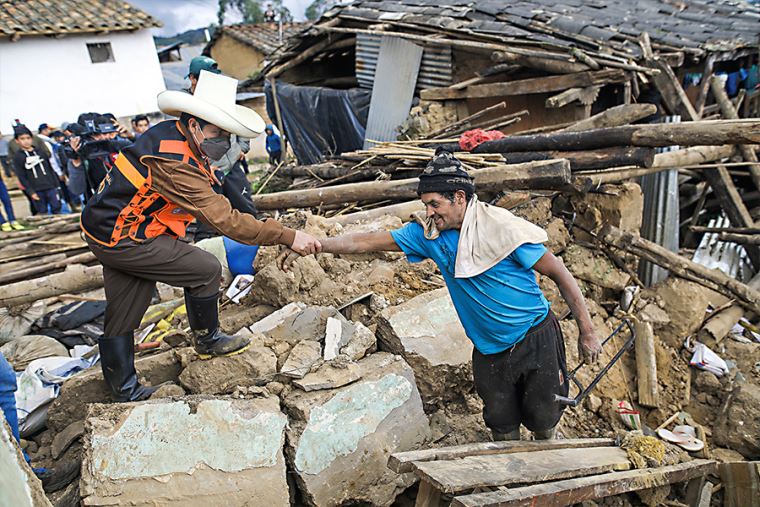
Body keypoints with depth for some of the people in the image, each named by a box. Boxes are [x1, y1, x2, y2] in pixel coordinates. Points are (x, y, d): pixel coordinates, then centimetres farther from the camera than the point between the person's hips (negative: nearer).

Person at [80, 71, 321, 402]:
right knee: (205, 270, -3)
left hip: (107, 226, 9)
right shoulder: (175, 162, -30)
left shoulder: (173, 133, 0)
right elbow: (225, 220, -32)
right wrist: (287, 237, -31)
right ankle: (207, 340, 18)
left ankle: (123, 391, 30)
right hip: (124, 240, -9)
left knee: (121, 318, 16)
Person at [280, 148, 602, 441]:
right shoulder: (428, 233, -7)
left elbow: (560, 274, -13)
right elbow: (370, 242, -5)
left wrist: (587, 333, -10)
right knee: (502, 428, 14)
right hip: (489, 350, 4)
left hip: (536, 340, -3)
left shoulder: (503, 228, -21)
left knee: (543, 421, 11)